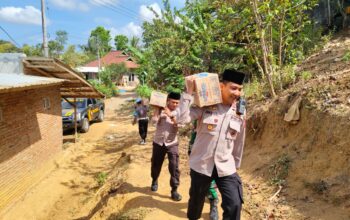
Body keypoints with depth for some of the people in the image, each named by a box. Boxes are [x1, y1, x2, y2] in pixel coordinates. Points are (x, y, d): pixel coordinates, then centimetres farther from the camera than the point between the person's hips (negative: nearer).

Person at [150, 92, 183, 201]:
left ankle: (174, 190, 6)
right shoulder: (160, 109, -4)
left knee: (174, 167, -7)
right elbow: (154, 121, -17)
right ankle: (154, 181, 43)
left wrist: (171, 116, -28)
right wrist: (157, 108, -18)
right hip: (158, 142, 1)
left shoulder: (178, 112, -5)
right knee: (155, 164, 15)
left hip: (172, 143, -1)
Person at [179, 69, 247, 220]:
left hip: (226, 167, 2)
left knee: (234, 205, -6)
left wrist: (236, 164, 17)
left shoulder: (239, 114, 2)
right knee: (196, 201, 18)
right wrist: (189, 91, -26)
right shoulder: (205, 106, -10)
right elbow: (183, 117, -24)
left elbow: (238, 143, 11)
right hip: (201, 165, -2)